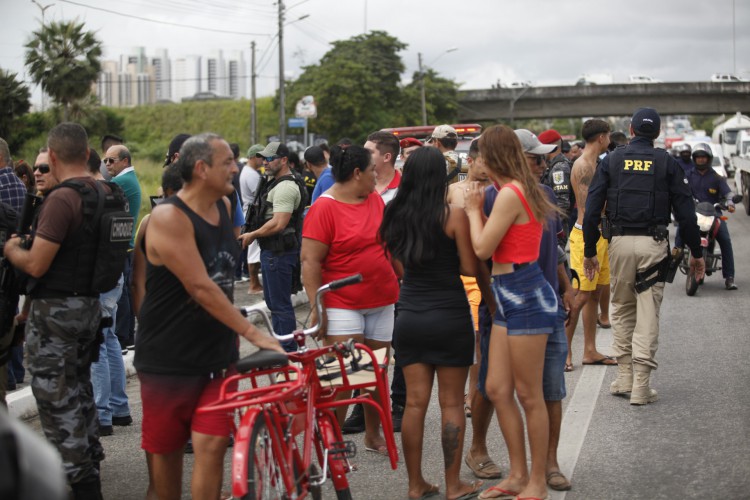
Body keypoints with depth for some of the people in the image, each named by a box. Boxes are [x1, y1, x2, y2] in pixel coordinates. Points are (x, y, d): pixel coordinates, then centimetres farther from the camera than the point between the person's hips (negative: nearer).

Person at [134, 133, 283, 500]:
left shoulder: (224, 206, 6)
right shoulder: (168, 218, -18)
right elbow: (201, 288, -24)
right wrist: (255, 335, -26)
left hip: (217, 356, 5)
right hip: (168, 358, -5)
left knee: (212, 445, -6)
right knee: (164, 449, 7)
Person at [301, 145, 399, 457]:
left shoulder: (375, 200, 10)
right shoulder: (324, 208, -11)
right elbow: (310, 260, -14)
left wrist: (401, 284, 18)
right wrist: (315, 307, -19)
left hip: (382, 302, 7)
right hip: (342, 305, -7)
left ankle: (373, 435, 27)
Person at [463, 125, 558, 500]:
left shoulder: (510, 194, -17)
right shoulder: (521, 191, 13)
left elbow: (482, 248, -14)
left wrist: (473, 210, -1)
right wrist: (479, 209, 13)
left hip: (525, 296, -10)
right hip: (509, 297, 10)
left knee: (529, 395, 0)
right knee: (497, 389, 12)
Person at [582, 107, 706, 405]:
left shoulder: (611, 161, 7)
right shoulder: (667, 163, 3)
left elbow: (592, 209, 3)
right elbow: (685, 212, 1)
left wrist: (589, 252, 9)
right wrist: (696, 253, 9)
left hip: (620, 241, 1)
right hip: (654, 244, -1)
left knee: (621, 309, 16)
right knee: (648, 314, 1)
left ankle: (624, 378, 16)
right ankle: (641, 387, -1)